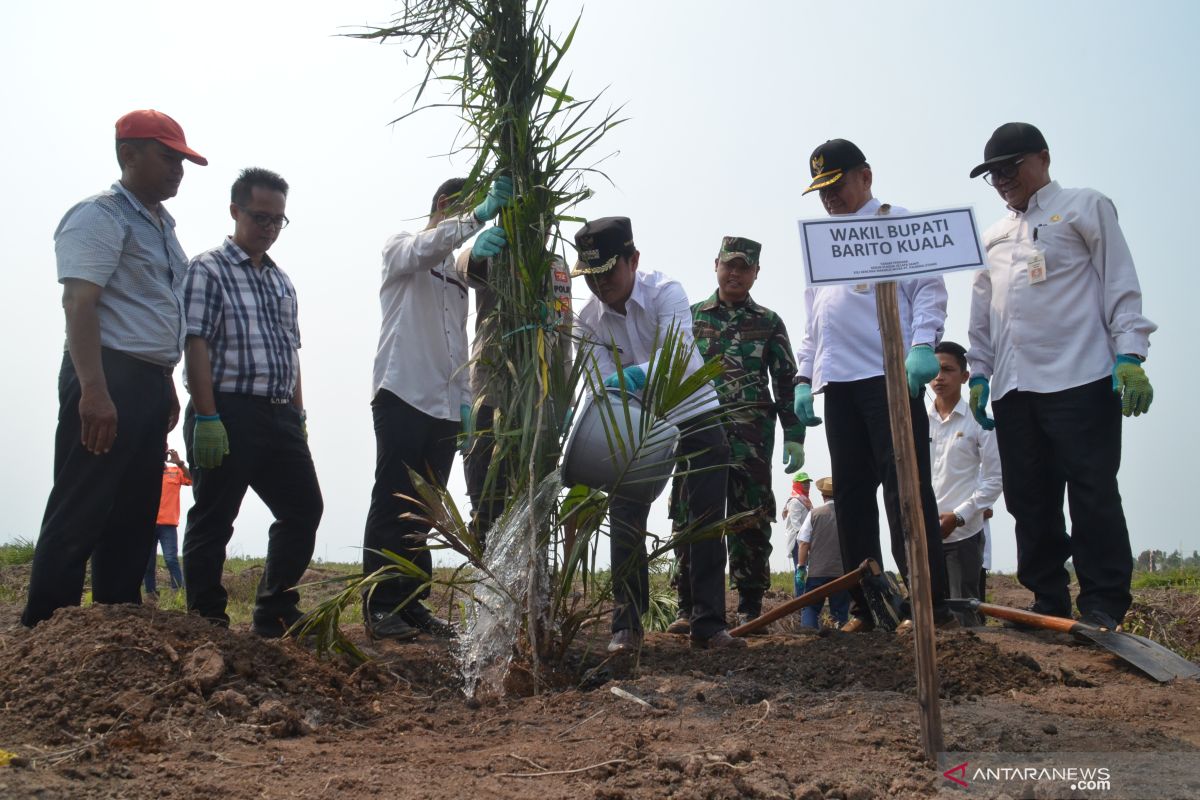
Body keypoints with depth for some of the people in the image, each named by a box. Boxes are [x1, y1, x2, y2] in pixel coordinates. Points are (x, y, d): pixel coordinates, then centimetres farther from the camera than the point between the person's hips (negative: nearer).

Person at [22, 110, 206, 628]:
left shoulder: (162, 226, 19)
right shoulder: (101, 216, -9)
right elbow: (79, 304, -19)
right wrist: (93, 391, -28)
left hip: (149, 382, 9)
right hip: (109, 377, -9)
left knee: (134, 513, 11)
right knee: (81, 512, -7)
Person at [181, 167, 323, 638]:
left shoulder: (281, 281, 20)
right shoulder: (209, 269, -2)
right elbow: (196, 345, -11)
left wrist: (299, 415, 14)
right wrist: (206, 418, -19)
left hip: (281, 418, 7)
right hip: (228, 413, -7)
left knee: (304, 509, 7)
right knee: (213, 520, 0)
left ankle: (274, 616, 18)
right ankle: (207, 622, 10)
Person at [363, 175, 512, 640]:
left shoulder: (458, 274, 24)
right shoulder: (401, 248, 5)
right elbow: (425, 248, -19)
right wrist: (480, 215, -32)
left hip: (445, 406, 6)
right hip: (402, 394, -6)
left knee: (424, 510, 6)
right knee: (393, 504, -6)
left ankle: (412, 604, 10)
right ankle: (380, 607, -3)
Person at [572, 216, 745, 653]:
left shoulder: (664, 290, -20)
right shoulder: (588, 320, -11)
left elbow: (678, 350, -36)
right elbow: (603, 383, -16)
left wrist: (635, 376, -55)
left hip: (696, 416, -2)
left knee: (707, 522, -1)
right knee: (625, 519, -5)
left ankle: (708, 624, 7)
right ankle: (626, 626, 3)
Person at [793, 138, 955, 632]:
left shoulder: (899, 224, 7)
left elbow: (929, 287, -3)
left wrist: (922, 345, -18)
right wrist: (803, 377, 17)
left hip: (890, 374, -7)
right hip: (837, 382, 7)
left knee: (905, 485, -10)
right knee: (851, 492, 5)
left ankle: (931, 603, -8)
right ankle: (866, 606, 9)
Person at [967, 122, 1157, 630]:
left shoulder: (1085, 208, 8)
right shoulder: (992, 238, 24)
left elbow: (1119, 284, 0)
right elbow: (982, 315, 24)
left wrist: (1129, 355, -10)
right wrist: (978, 374, 15)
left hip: (1080, 379, -6)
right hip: (1012, 388, 6)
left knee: (1093, 493, -6)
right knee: (1029, 501, 5)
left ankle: (1103, 606, -1)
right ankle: (1049, 603, 12)